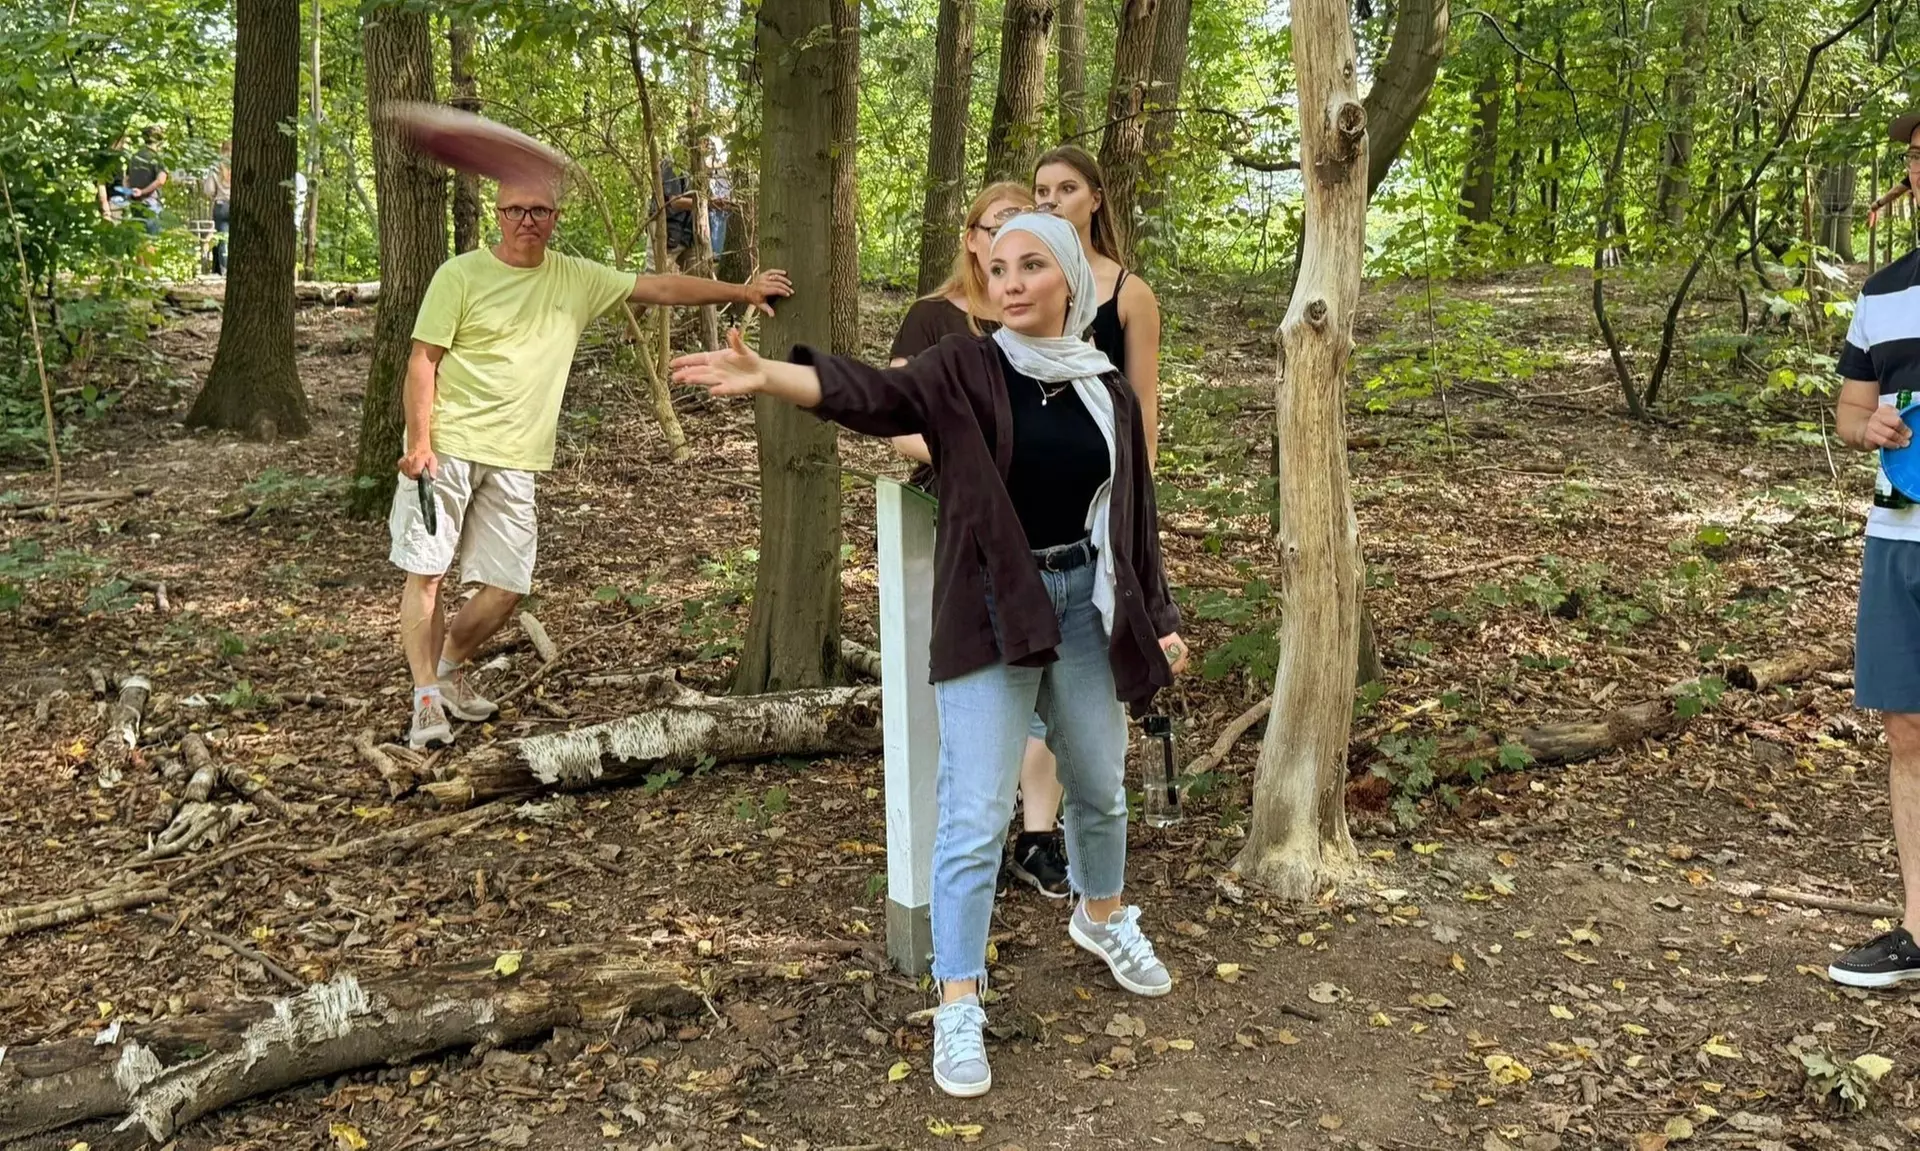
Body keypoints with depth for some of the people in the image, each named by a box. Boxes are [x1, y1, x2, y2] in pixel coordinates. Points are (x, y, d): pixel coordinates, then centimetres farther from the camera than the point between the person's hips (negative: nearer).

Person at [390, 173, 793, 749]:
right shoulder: (460, 275, -4)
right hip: (444, 450, -4)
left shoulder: (576, 278, 8)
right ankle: (426, 700, 5)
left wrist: (740, 290, 3)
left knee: (507, 587, 3)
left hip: (512, 462, 4)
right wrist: (419, 442, -13)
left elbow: (659, 287, 8)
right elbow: (423, 361, -5)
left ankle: (448, 670, 28)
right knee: (425, 572, -4)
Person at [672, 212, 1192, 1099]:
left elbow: (1134, 512, 10)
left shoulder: (1107, 392, 4)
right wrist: (766, 376, -42)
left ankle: (1102, 917, 47)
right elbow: (872, 394, -25)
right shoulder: (963, 370, -8)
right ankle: (958, 1006, 6)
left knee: (1100, 786, 19)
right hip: (989, 611, -4)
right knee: (976, 815, -5)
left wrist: (1159, 618, 11)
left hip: (1085, 602, 4)